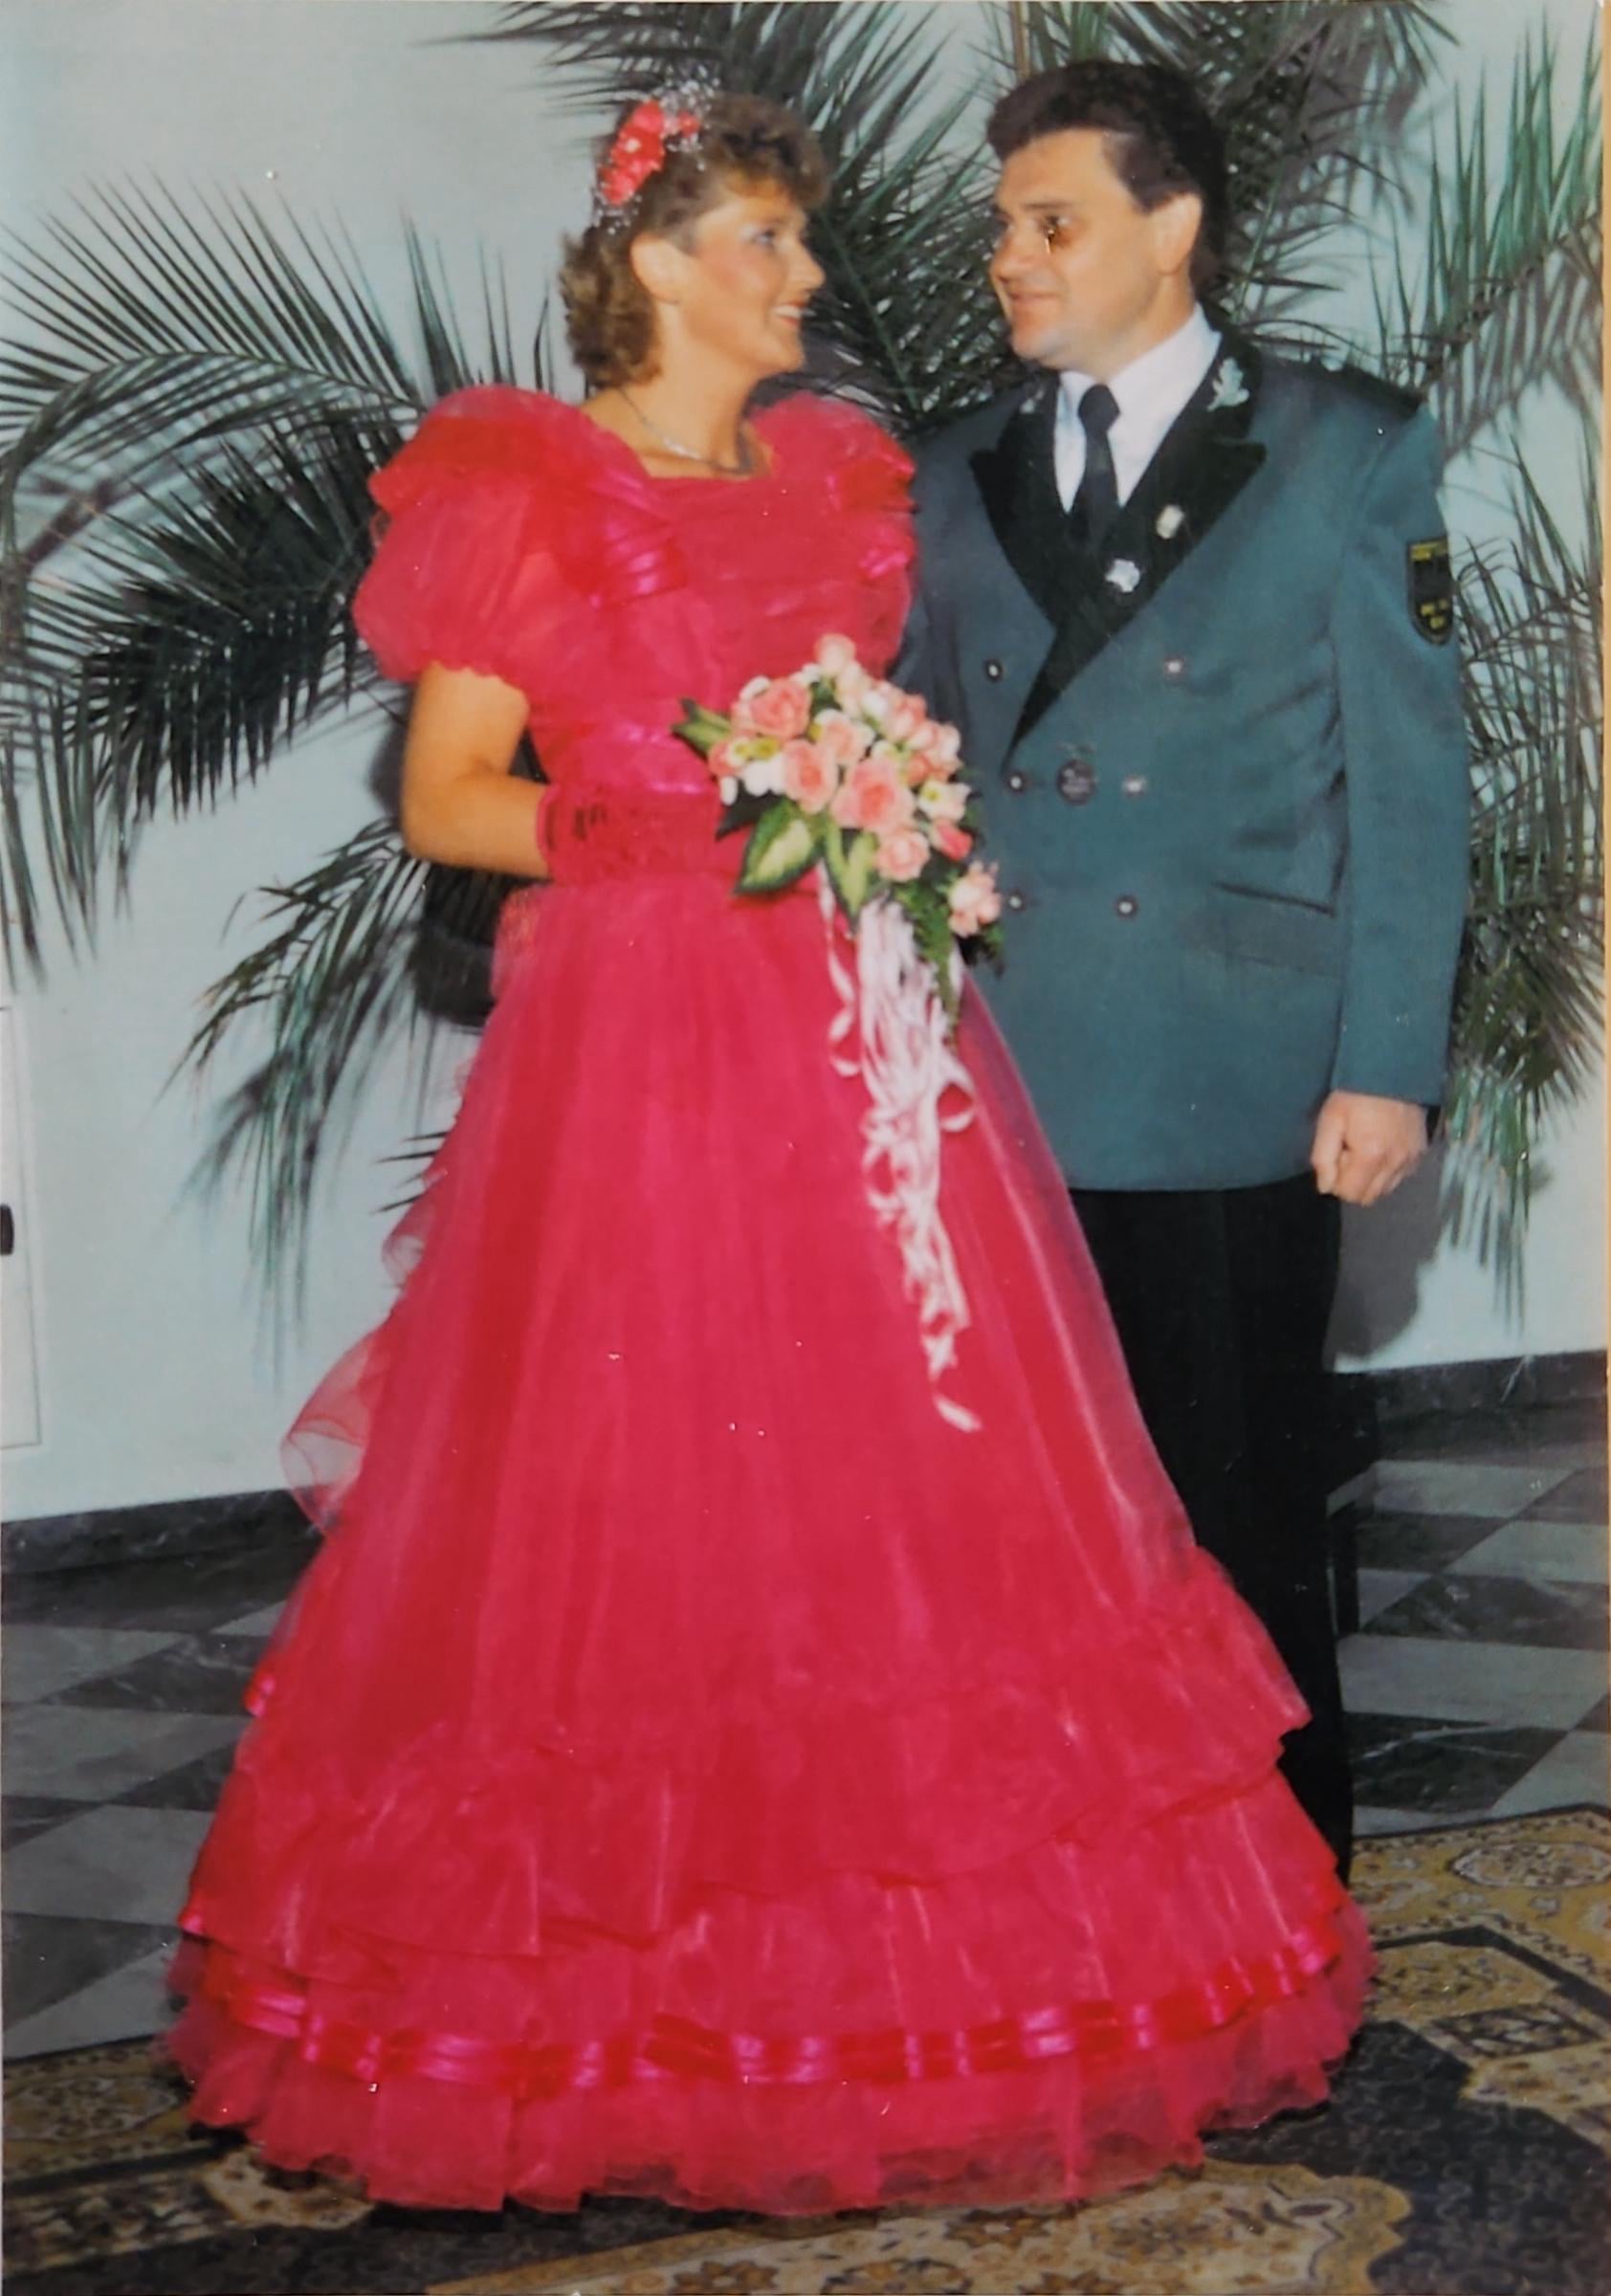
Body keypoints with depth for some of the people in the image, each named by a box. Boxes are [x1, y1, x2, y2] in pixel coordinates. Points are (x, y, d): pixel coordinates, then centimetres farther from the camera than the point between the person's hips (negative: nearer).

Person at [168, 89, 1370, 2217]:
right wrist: (681, 825, -15)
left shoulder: (848, 479, 15)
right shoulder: (524, 489, -1)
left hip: (863, 1037, 5)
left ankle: (915, 1961, 16)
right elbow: (443, 799, -4)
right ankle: (634, 2003, 13)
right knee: (645, 1509, -2)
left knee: (902, 1476, 4)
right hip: (640, 1046, -5)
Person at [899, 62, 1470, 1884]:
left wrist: (1388, 1063, -6)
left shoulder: (1351, 452, 4)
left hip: (1233, 1089, -3)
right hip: (999, 1085, 4)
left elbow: (1409, 778, 0)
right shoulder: (957, 482, 15)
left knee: (1243, 1517, 5)